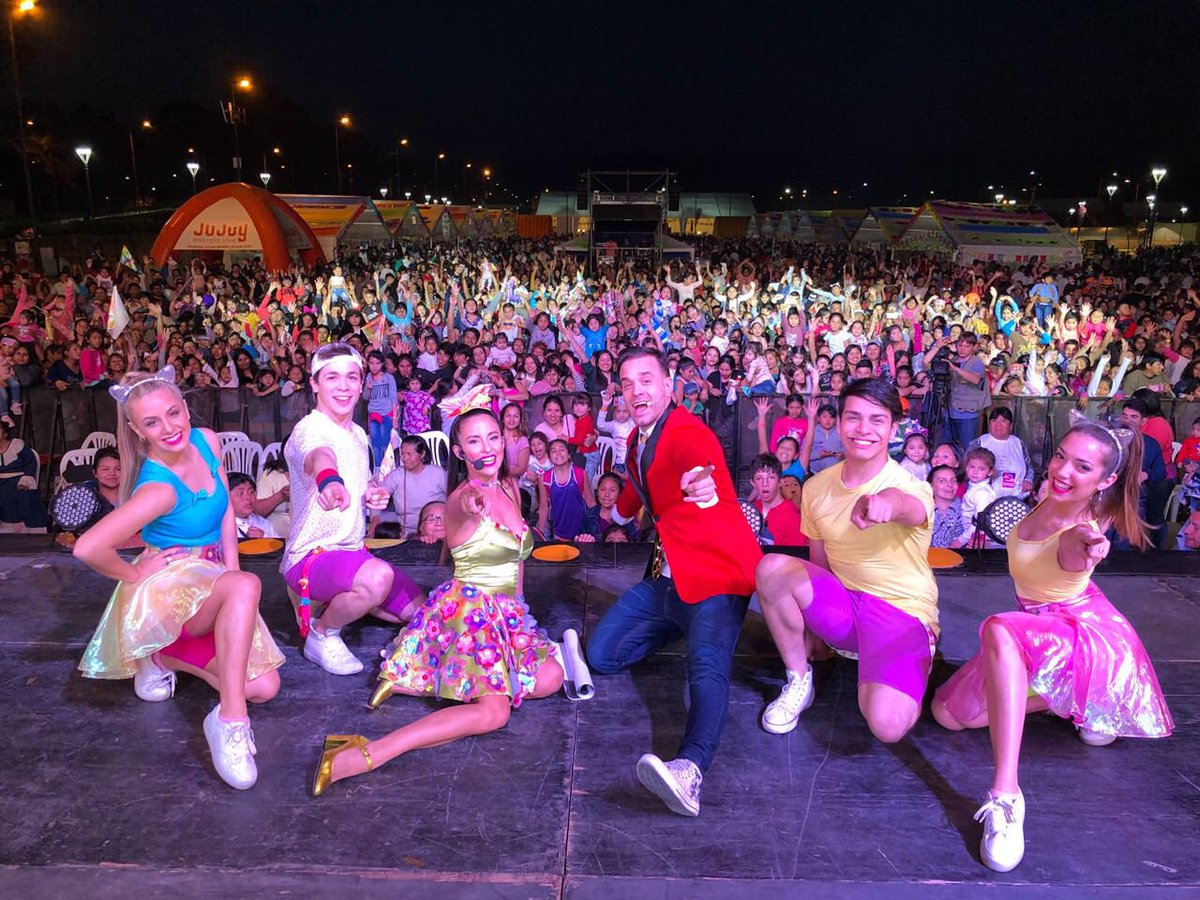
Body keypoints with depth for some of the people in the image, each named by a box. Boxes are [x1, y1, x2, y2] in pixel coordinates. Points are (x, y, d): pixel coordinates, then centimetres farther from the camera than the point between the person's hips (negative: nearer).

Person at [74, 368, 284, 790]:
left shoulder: (206, 440, -6)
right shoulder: (159, 489, -26)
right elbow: (87, 548, -35)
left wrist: (232, 571, -3)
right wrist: (134, 575, -16)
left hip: (212, 585, 7)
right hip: (168, 585, -7)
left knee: (264, 688, -2)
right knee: (247, 586, -39)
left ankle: (166, 657, 17)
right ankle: (230, 721, -34)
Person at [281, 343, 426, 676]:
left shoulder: (359, 434, 8)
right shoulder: (308, 430, -20)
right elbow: (319, 455, -46)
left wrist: (373, 495, -1)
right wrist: (330, 480, -69)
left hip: (352, 550, 9)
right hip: (311, 555, -9)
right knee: (378, 576, -38)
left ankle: (329, 602, 25)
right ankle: (322, 634, -8)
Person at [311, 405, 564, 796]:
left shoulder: (510, 488, 6)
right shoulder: (462, 498, -17)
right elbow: (461, 509, -45)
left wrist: (517, 601, 13)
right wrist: (470, 505, -66)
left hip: (508, 611, 9)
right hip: (470, 606, -9)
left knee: (550, 678, -2)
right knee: (492, 711, -24)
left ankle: (413, 681, -3)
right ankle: (361, 756, -32)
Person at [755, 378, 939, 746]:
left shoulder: (911, 486, -16)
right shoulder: (818, 487, 0)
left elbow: (908, 506, -44)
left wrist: (886, 503, -68)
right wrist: (814, 621, 3)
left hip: (903, 612, -4)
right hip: (841, 608, 4)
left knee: (887, 725, -29)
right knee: (771, 567, -24)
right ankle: (798, 681, -3)